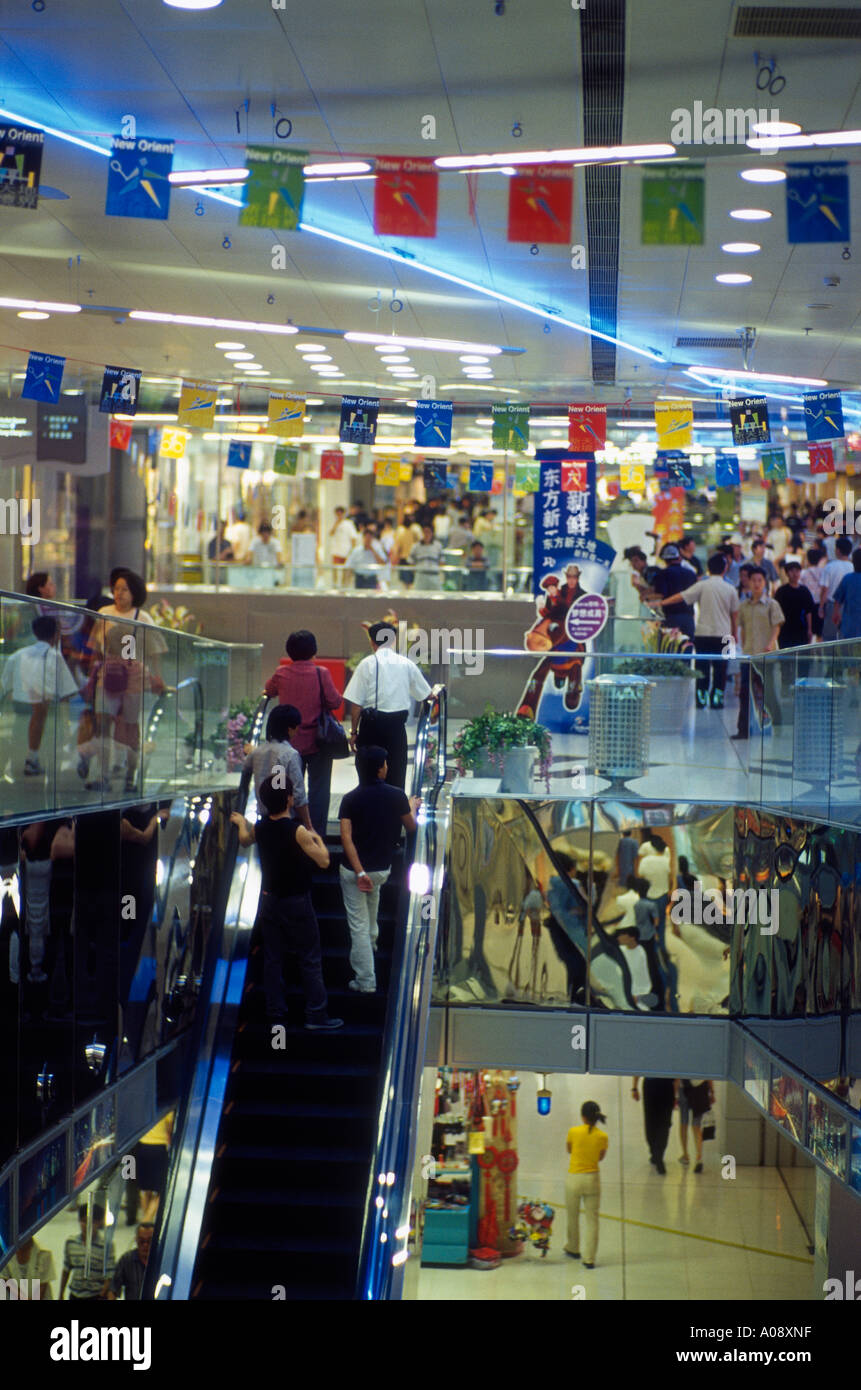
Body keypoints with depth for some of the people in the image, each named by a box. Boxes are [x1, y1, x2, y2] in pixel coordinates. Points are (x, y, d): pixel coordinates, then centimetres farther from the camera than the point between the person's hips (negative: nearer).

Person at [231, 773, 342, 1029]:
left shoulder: (259, 829, -2)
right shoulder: (297, 832, -22)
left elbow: (244, 839, 22)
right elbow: (324, 861, -18)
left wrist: (241, 822, 43)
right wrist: (316, 838, 0)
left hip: (268, 901, 6)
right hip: (296, 903, -5)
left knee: (272, 958, 13)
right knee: (310, 960, 3)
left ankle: (275, 1011, 18)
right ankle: (317, 1015, 4)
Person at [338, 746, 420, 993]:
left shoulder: (350, 799, -14)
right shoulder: (396, 796, -12)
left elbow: (346, 838, -22)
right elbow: (411, 828, 3)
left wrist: (359, 872, -24)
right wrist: (412, 807, 24)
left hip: (353, 871, -3)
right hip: (382, 869, 3)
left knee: (358, 925, 4)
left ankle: (366, 981, 7)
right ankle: (371, 943, 57)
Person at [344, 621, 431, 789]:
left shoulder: (367, 664, -4)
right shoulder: (406, 664, 4)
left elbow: (356, 703, -7)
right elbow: (425, 694, 17)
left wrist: (354, 731, 0)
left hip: (372, 724, -2)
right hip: (397, 724, 2)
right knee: (396, 775, 8)